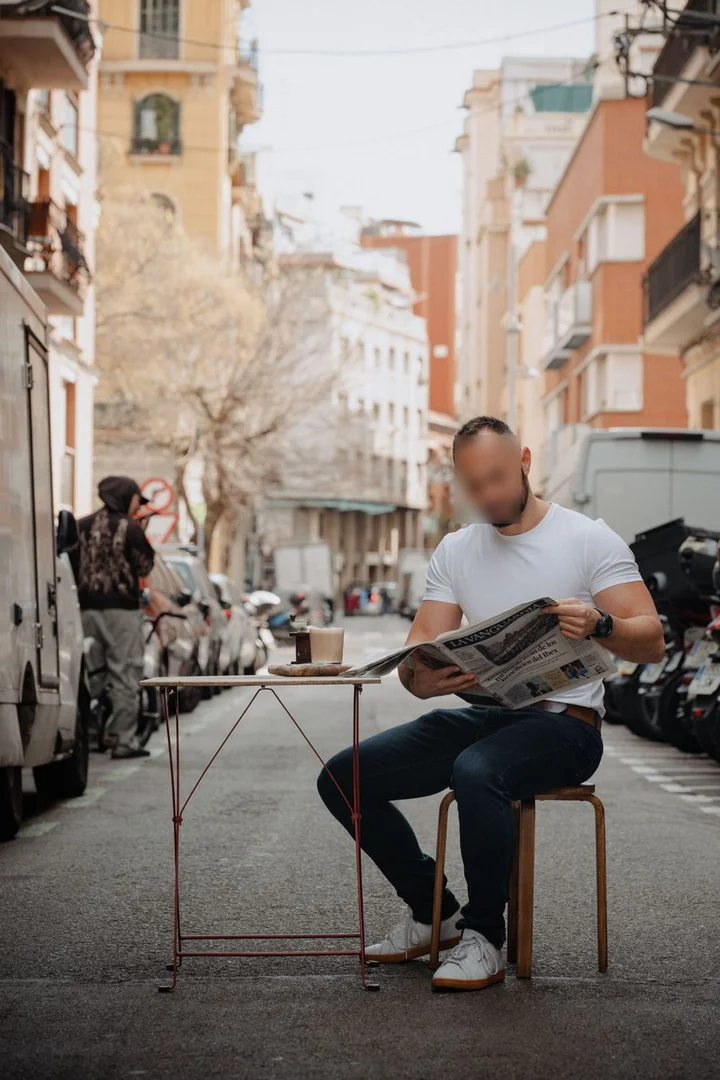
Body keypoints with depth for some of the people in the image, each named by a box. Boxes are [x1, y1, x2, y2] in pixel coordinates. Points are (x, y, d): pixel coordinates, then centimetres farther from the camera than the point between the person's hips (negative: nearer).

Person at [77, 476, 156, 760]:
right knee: (125, 675, -3)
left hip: (87, 608, 5)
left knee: (91, 674, 10)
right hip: (121, 608, -5)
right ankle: (122, 740, -6)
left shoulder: (81, 526, 7)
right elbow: (144, 566, -3)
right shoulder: (129, 528, -8)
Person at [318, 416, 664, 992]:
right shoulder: (455, 551, 12)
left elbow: (651, 643, -10)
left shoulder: (589, 539, -4)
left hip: (562, 721, -6)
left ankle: (484, 938, -19)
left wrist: (600, 625, -32)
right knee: (342, 777, -6)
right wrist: (421, 679, -22)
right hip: (477, 716, 6)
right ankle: (434, 911, 11)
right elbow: (417, 652, 3)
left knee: (476, 771, -38)